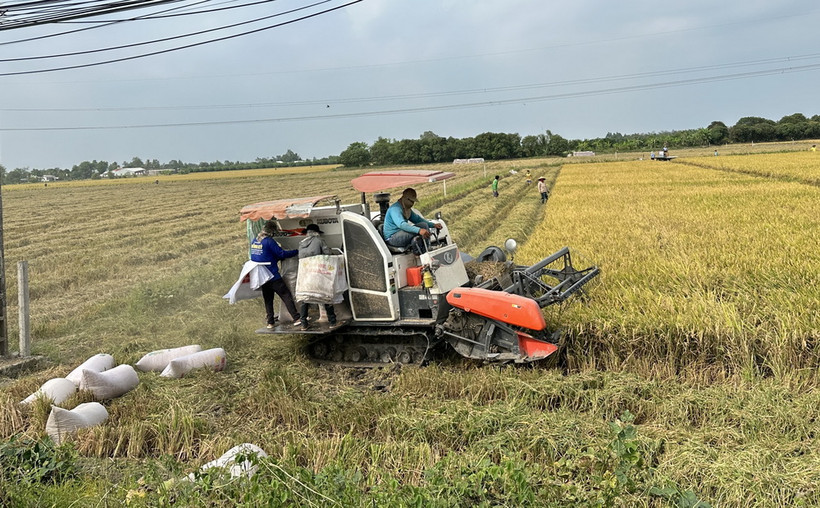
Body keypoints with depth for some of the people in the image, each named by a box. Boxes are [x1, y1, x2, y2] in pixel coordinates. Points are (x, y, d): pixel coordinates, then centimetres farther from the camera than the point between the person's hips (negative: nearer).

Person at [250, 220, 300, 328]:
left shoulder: (254, 241, 12)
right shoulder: (269, 241, -14)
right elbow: (282, 254, -13)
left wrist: (276, 258, 20)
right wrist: (297, 251, -4)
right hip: (272, 275, -7)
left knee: (267, 299, 13)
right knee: (286, 295, -4)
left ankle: (270, 322, 13)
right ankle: (296, 318, -8)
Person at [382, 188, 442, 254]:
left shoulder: (407, 209, 13)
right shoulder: (395, 209, -19)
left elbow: (418, 219, 24)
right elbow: (401, 224, -36)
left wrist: (433, 225, 10)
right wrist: (419, 230, -48)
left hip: (401, 234, 10)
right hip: (392, 238, -10)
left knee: (424, 225, -4)